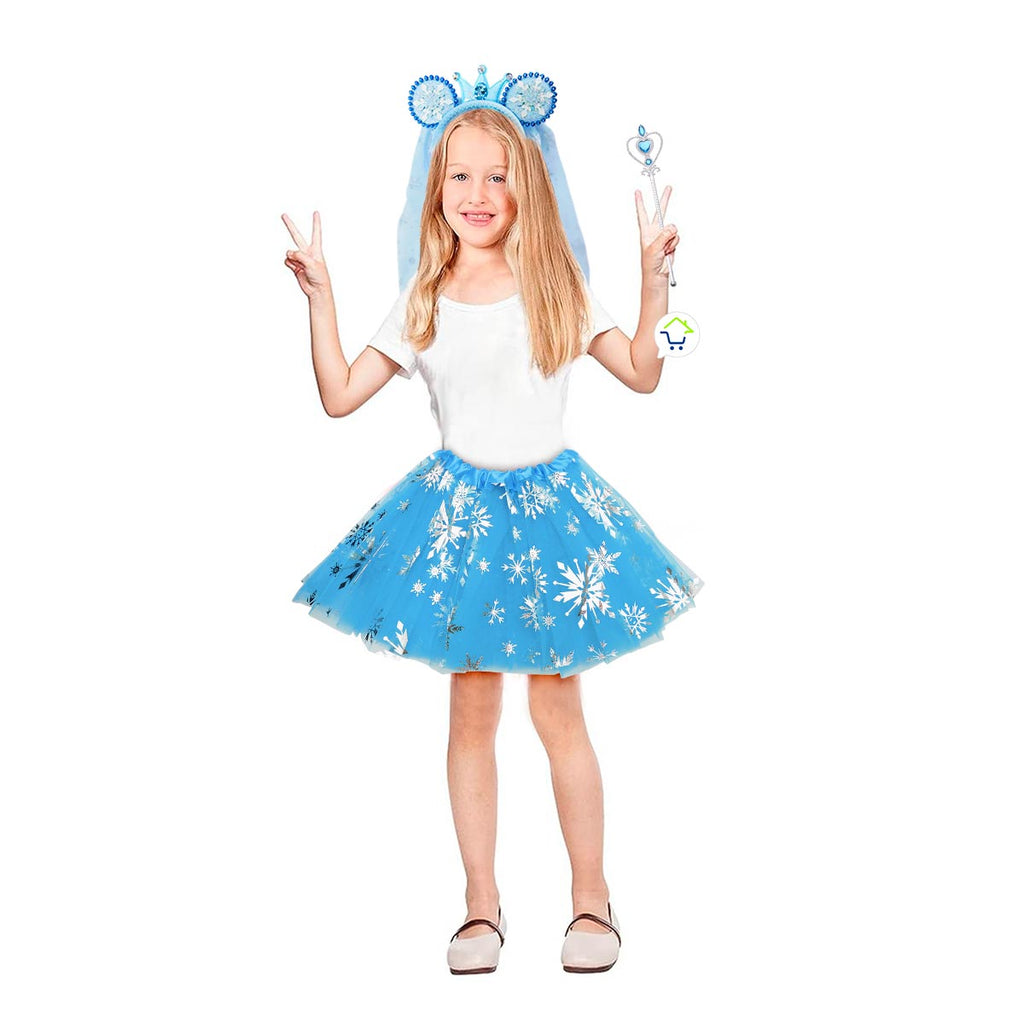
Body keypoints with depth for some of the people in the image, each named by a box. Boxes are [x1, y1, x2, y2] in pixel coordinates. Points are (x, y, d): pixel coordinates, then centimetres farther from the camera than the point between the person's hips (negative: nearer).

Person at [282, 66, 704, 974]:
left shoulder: (557, 289, 0)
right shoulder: (423, 304, 3)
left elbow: (643, 374, 2)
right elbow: (340, 396, 3)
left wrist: (654, 281, -8)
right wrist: (321, 296, -3)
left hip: (547, 505, -1)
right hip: (460, 510, 1)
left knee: (558, 710, 1)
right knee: (472, 712, 5)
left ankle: (592, 896, 17)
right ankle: (482, 902, 17)